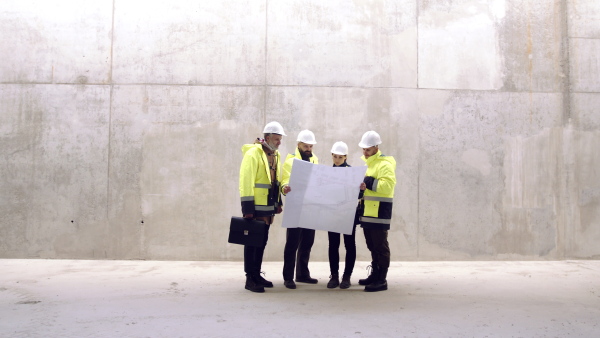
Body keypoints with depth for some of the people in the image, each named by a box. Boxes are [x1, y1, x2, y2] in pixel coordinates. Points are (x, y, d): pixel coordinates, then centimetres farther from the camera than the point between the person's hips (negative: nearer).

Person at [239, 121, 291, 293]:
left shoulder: (275, 155, 14)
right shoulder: (253, 153, -13)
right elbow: (246, 181, -18)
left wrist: (278, 202, 17)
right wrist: (247, 206, -21)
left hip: (268, 207, 8)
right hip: (255, 208, -8)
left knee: (262, 242, 15)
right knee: (252, 242, 0)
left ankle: (257, 274, 26)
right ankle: (250, 278, 8)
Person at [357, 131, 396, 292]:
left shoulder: (385, 164, -11)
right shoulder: (367, 163, 19)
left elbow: (388, 185, -23)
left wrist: (369, 183, -24)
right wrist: (360, 185, 6)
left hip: (379, 212, -9)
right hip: (367, 212, 9)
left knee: (380, 246, -4)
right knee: (372, 246, 16)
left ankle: (381, 280, 1)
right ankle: (374, 274, 26)